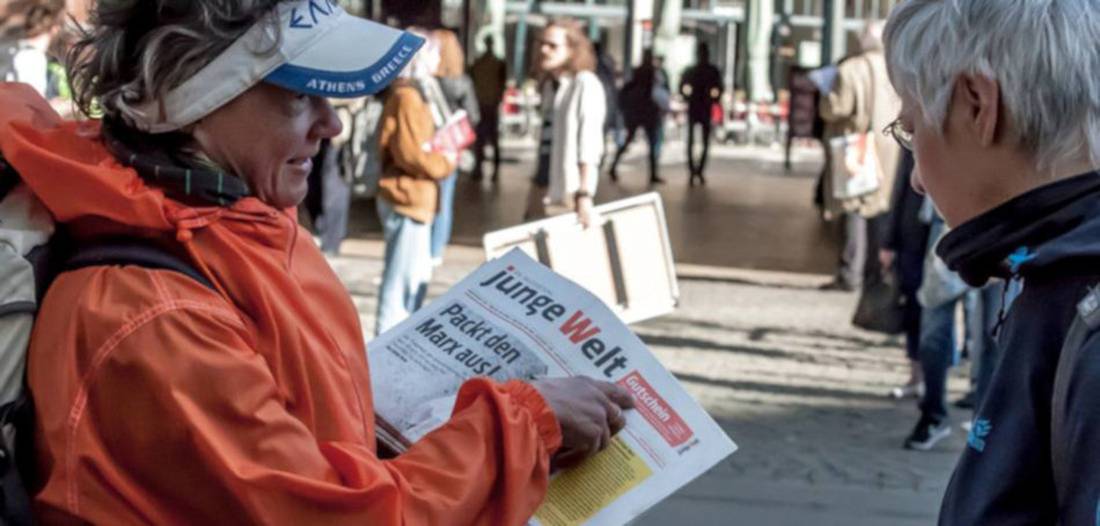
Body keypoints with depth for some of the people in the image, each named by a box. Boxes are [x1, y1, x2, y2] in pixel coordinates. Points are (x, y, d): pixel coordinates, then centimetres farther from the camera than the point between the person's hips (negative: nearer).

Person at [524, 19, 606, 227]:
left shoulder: (586, 85, -8)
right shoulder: (549, 85, 16)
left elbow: (590, 145, -17)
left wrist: (584, 196, -25)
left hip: (566, 193, -8)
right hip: (541, 189, 8)